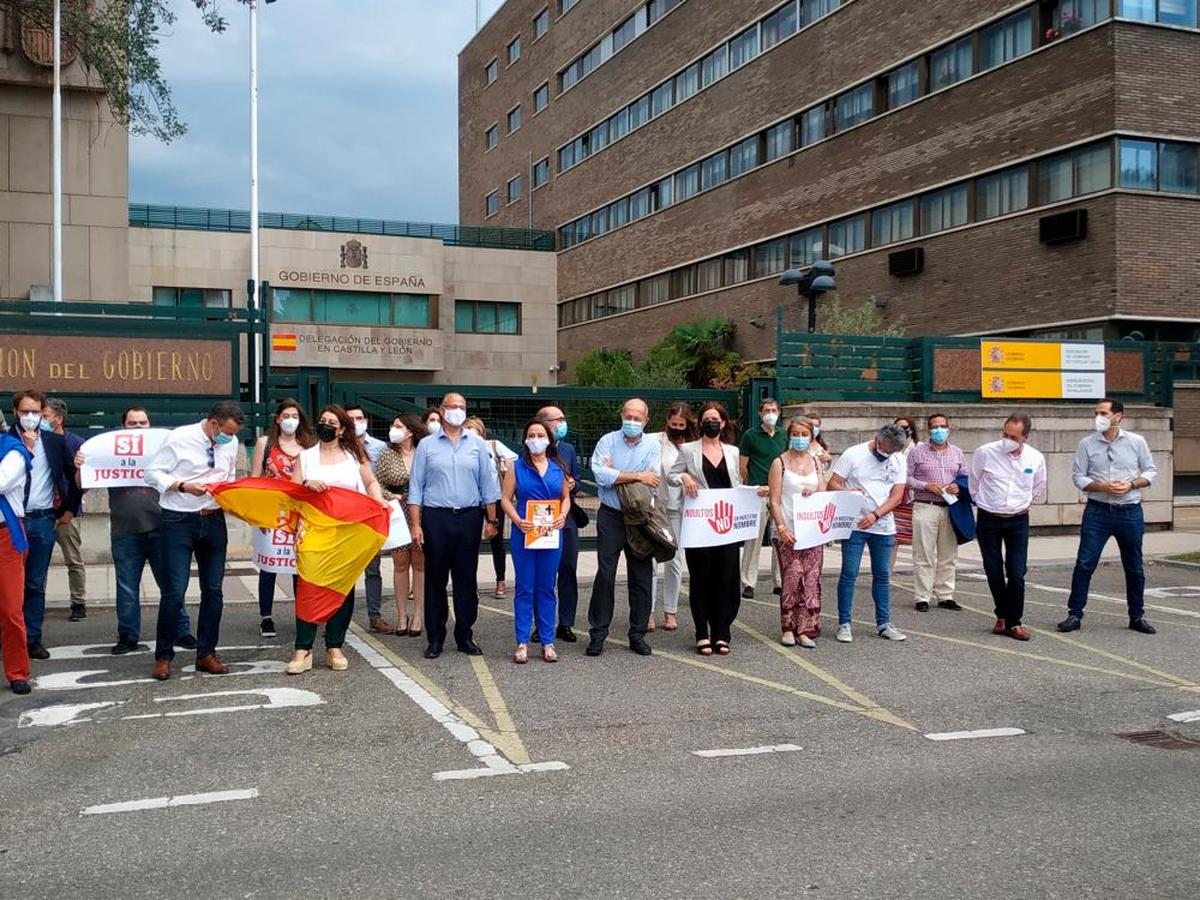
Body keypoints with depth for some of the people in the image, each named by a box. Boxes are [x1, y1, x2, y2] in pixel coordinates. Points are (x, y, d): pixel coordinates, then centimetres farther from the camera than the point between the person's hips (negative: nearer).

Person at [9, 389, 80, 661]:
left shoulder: (55, 441, 7)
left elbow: (74, 475, 14)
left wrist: (70, 509, 12)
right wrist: (25, 447, -12)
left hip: (43, 520, 2)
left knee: (36, 584, 6)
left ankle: (33, 639, 12)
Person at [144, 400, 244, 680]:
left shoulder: (232, 443, 2)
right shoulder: (179, 438, -12)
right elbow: (153, 473, -8)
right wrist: (183, 486, -22)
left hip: (213, 520, 5)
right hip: (179, 520, -5)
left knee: (213, 590, 8)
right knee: (174, 591, -6)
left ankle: (206, 653, 21)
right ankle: (163, 656, 9)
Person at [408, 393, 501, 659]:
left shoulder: (477, 444, 8)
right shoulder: (426, 445, 5)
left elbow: (488, 484, 9)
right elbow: (416, 487, 3)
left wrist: (491, 520, 4)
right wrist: (416, 525, -3)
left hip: (469, 517, 1)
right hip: (436, 518, -1)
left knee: (466, 579, 5)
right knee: (435, 579, 3)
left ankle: (465, 636, 14)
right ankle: (435, 638, 11)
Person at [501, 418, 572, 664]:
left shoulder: (558, 468, 9)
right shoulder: (516, 467, 2)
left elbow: (566, 498, 14)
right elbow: (506, 499, 0)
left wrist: (563, 516, -6)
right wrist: (518, 521, -15)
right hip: (524, 533, -2)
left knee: (547, 588, 8)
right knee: (525, 588, 2)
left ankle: (548, 642, 14)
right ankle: (522, 643, 8)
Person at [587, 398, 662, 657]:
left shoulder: (653, 446, 2)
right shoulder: (607, 441, 0)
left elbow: (654, 481, -12)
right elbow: (601, 475, -16)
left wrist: (617, 474, -11)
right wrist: (637, 476, -16)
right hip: (611, 516, -1)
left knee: (641, 576, 6)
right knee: (605, 575, -2)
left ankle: (638, 634, 17)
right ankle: (598, 633, 6)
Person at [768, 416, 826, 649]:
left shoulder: (816, 462, 14)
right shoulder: (779, 463, 1)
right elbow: (774, 501, -4)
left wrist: (814, 492, -9)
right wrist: (781, 527, -15)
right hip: (788, 531, -4)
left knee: (811, 579, 1)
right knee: (793, 576, -10)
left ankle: (805, 629, 7)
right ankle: (788, 628, 1)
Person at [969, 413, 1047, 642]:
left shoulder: (1036, 459, -4)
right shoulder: (985, 453, -12)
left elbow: (1038, 493, 15)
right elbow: (973, 486, 5)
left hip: (1018, 521, 1)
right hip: (988, 520, -1)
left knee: (1017, 574, -4)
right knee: (994, 573, 6)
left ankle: (1013, 622, 9)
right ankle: (1002, 616, 26)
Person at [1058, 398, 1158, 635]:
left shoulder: (1137, 442, 2)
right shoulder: (1087, 444, 1)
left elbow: (1150, 471, 8)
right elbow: (1078, 477, 1)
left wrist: (1131, 485, -11)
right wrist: (1104, 487, -14)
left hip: (1130, 512, 1)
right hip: (1098, 511, -1)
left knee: (1134, 567, 10)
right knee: (1084, 564, -5)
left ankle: (1137, 616, 23)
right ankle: (1074, 615, 2)